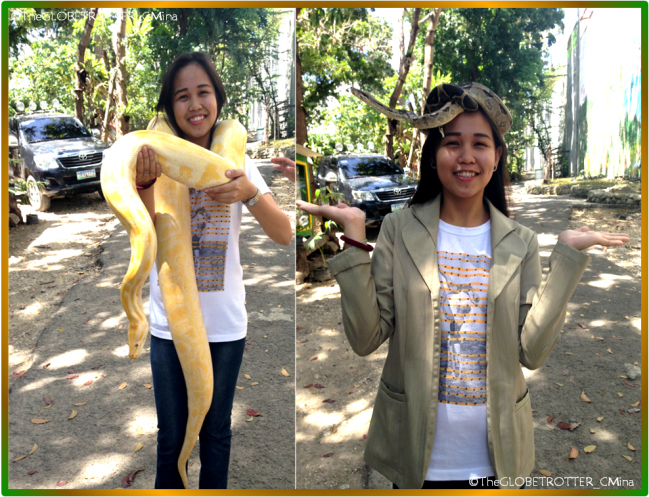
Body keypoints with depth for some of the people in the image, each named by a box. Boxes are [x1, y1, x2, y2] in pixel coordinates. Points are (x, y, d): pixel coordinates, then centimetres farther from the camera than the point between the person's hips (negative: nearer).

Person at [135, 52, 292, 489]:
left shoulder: (237, 162, -2)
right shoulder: (159, 159, -4)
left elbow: (285, 235, -12)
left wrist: (248, 193, -31)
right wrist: (146, 182, -36)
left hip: (225, 325, 1)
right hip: (170, 325, 0)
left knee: (216, 433, 17)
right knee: (171, 438, 14)